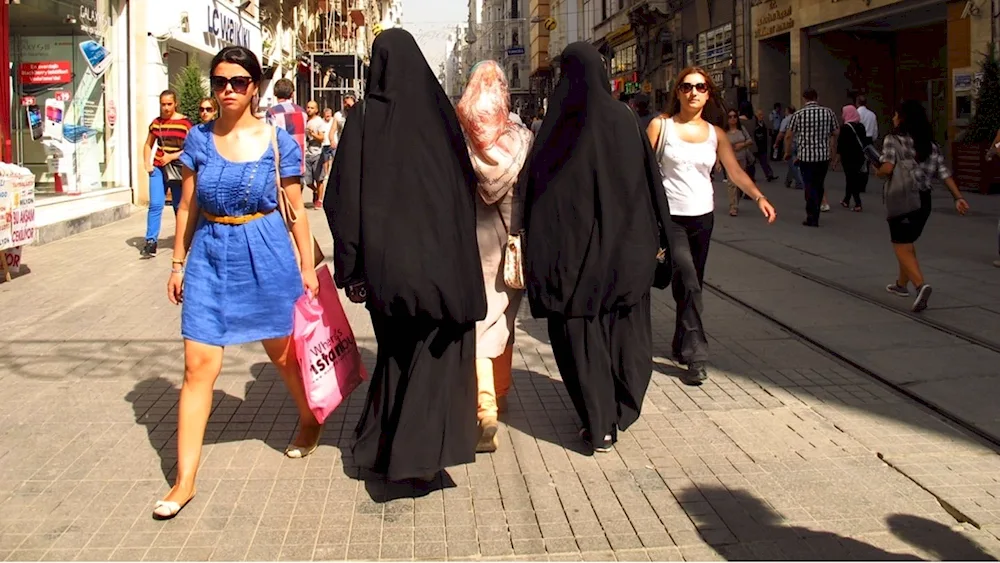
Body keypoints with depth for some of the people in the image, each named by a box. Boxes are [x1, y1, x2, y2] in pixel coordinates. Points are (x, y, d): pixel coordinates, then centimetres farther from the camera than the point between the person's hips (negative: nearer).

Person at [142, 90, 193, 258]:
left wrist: (171, 156, -15)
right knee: (155, 204, -9)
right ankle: (151, 242, -9)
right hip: (158, 168, 3)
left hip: (177, 169, -3)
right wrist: (147, 163, 5)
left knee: (179, 207, 7)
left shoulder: (185, 123, -5)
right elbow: (148, 145, 20)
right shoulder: (156, 123, 8)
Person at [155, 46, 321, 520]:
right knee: (198, 367, -2)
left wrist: (307, 267, 3)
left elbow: (297, 210, 2)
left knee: (282, 353, 14)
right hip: (210, 257, 2)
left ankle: (309, 421, 45)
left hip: (267, 258, -1)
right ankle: (184, 480, 3)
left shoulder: (278, 142, -3)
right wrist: (178, 263, 10)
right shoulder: (199, 139, 2)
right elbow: (187, 206, 9)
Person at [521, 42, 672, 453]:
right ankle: (622, 411, 26)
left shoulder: (558, 127, -8)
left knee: (581, 331, 6)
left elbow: (535, 187, -8)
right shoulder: (624, 119, -1)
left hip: (574, 246, -3)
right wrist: (656, 237, 11)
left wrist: (536, 247, -2)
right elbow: (649, 178, 2)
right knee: (625, 326, 17)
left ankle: (599, 426, 8)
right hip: (625, 246, 3)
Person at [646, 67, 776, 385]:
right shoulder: (661, 126, -1)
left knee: (692, 284, 11)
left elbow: (735, 172, 2)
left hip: (703, 216, 4)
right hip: (670, 216, -4)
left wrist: (758, 196, -14)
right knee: (688, 283, -18)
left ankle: (680, 346, 30)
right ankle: (695, 356, -16)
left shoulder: (715, 134, 8)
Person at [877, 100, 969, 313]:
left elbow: (888, 168, -23)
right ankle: (902, 284, 37)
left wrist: (877, 172, -1)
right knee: (907, 243, 24)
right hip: (923, 200, 7)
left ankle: (920, 285, -24)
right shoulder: (929, 143, 8)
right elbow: (944, 172, 2)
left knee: (901, 247, -3)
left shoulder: (893, 139, -10)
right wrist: (958, 197, -2)